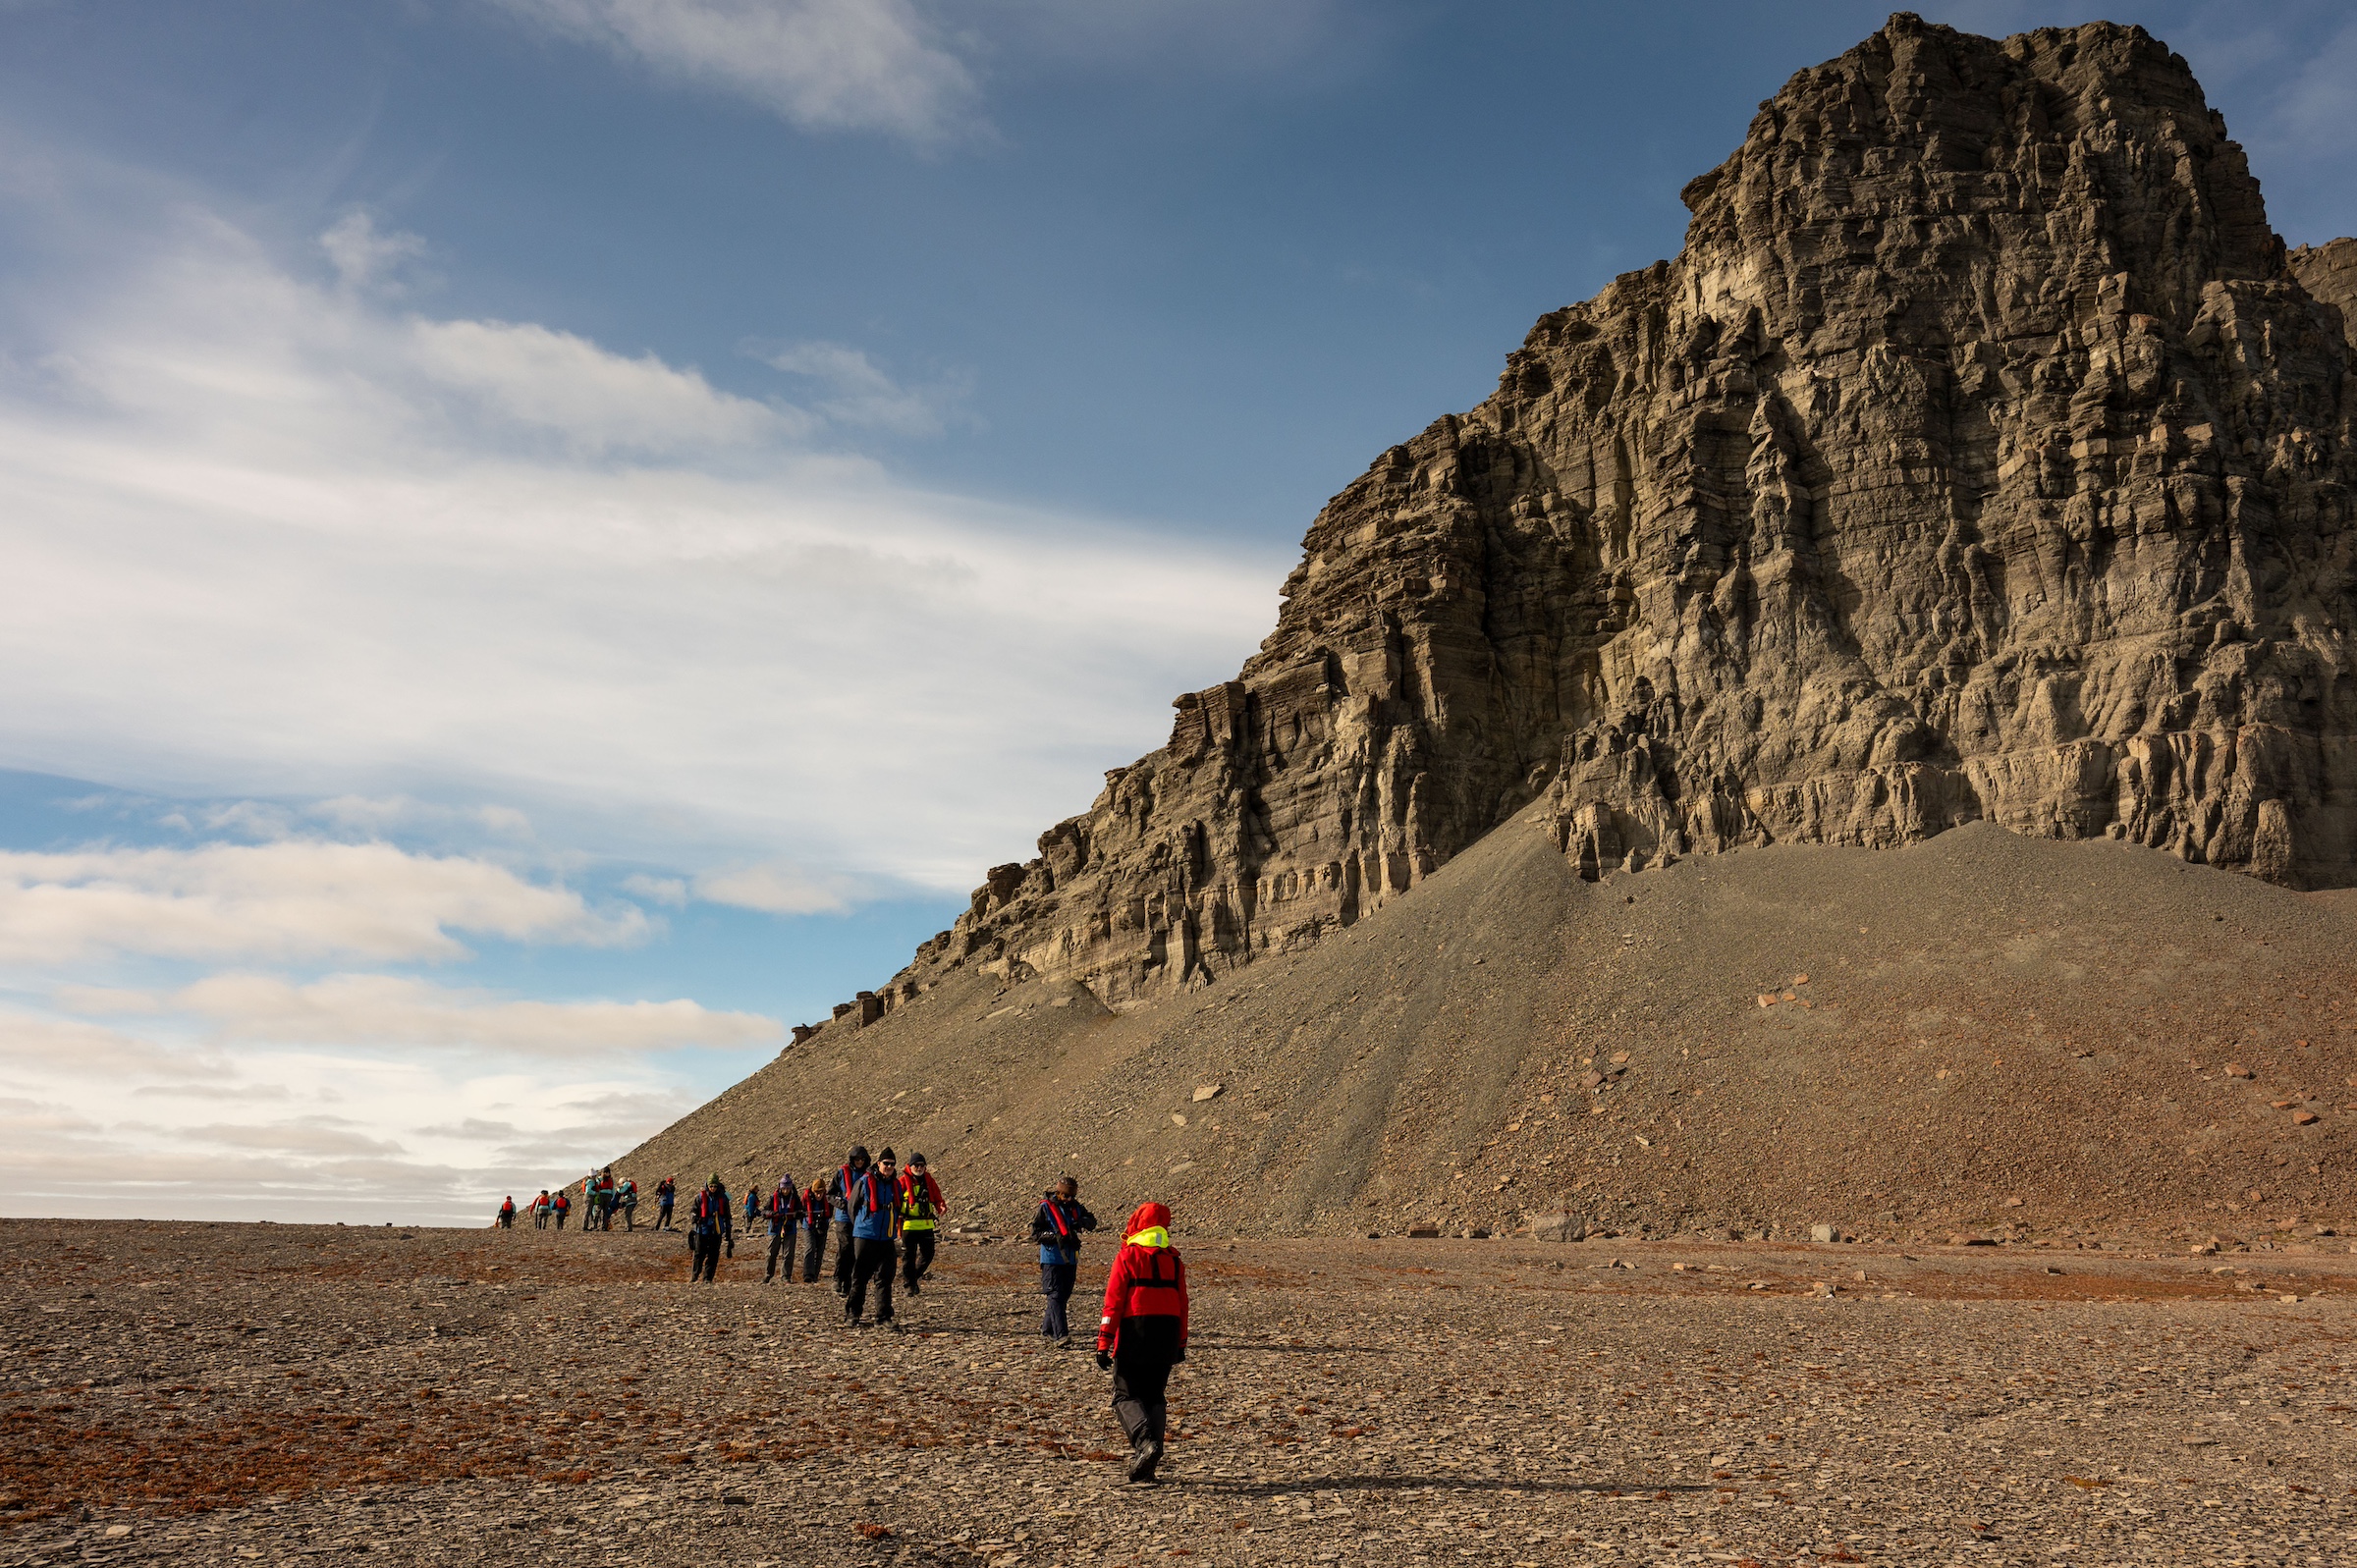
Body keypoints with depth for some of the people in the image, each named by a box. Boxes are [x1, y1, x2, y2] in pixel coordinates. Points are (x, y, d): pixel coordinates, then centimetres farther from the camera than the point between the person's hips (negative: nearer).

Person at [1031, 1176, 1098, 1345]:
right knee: (1055, 1296, -12)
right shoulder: (1046, 1207, -7)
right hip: (1052, 1259, -6)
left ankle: (1047, 1330, 25)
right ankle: (1061, 1335, -19)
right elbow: (1035, 1232, -8)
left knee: (1064, 1296, 12)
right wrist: (1055, 1236, -21)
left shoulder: (1076, 1207, 9)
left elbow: (1092, 1222, 8)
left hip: (1070, 1260, 6)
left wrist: (1081, 1222, -15)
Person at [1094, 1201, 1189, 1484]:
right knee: (1154, 1396, 14)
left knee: (1126, 1396, 4)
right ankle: (1146, 1467, 7)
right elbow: (1182, 1304, 10)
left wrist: (1104, 1344, -7)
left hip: (1134, 1333, -4)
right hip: (1167, 1334, 4)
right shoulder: (1174, 1259, 8)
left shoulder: (1127, 1257, -5)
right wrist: (1180, 1344, 17)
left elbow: (1113, 1303, -9)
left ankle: (1145, 1441, -22)